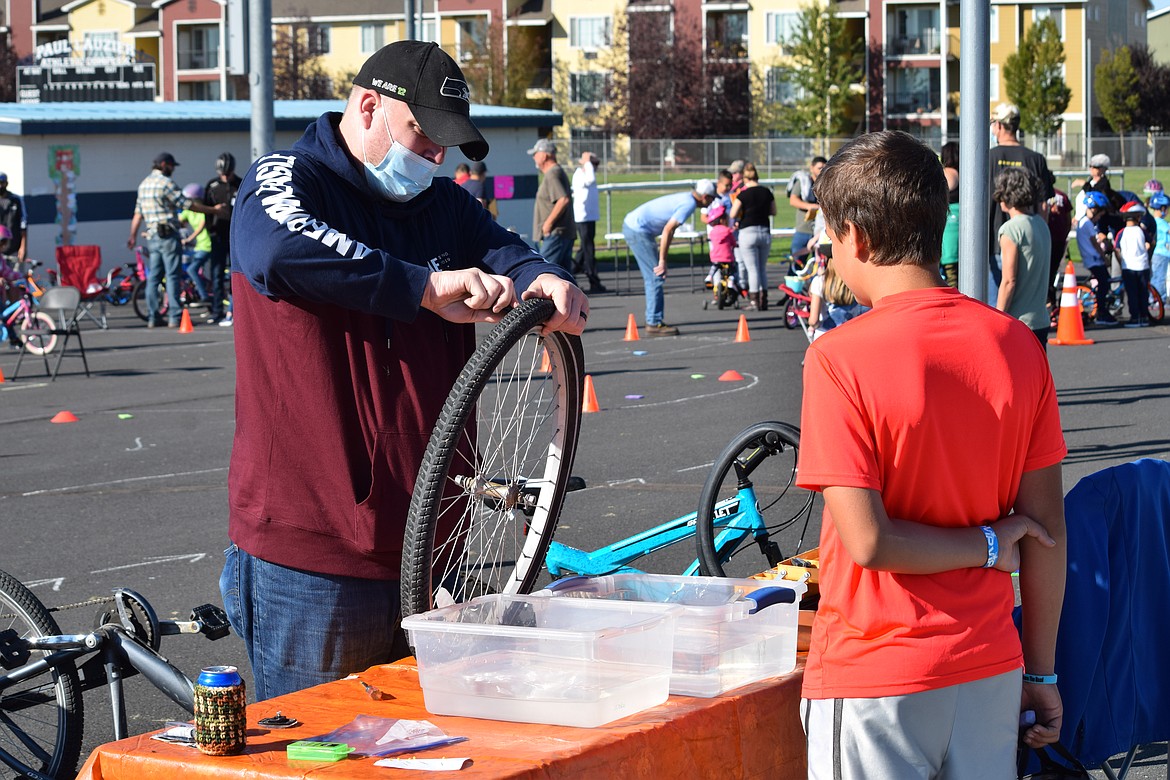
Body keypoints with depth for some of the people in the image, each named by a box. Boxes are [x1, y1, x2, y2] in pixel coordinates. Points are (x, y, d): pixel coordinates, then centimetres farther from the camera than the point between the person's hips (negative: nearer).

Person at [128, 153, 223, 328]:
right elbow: (188, 205, -12)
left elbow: (138, 214, 16)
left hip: (152, 237, 8)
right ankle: (174, 317, -7)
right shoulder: (166, 182, -11)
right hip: (168, 236, -8)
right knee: (172, 276, -5)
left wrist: (133, 236, 21)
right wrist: (214, 210, -5)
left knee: (153, 277, 8)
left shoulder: (144, 184, 14)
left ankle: (152, 317, 7)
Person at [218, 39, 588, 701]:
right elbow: (277, 249, -28)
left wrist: (544, 280, -23)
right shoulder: (286, 181, -5)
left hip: (425, 553, 7)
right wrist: (426, 287, -32)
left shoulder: (445, 205, 16)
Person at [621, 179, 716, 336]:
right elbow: (668, 230, -21)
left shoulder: (686, 199, 14)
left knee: (653, 277, 14)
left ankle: (653, 322, 18)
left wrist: (662, 259, 19)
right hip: (638, 230, -10)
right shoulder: (689, 204, -16)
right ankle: (654, 324, -5)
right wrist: (662, 261, -18)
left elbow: (667, 229, 19)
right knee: (656, 277, -7)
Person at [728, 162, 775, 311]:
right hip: (765, 232, 4)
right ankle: (763, 300, 15)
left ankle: (754, 301, -1)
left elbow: (733, 215, -13)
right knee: (762, 268, 14)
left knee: (752, 269, 0)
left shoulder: (744, 194, -10)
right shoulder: (767, 192, 2)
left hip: (748, 232, -4)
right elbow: (773, 212, 13)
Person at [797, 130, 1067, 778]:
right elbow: (1048, 525, 2)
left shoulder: (840, 357, -15)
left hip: (875, 682, -5)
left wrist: (987, 545, -3)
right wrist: (1041, 674, 11)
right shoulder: (1017, 346, -1)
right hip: (991, 672, 5)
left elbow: (868, 541, -19)